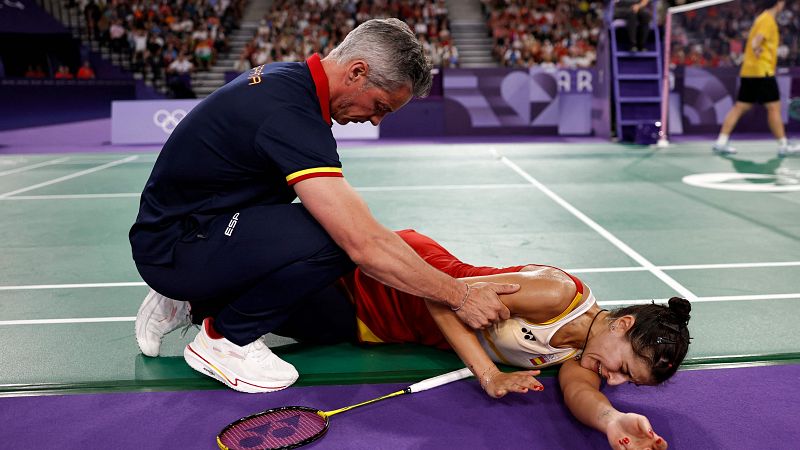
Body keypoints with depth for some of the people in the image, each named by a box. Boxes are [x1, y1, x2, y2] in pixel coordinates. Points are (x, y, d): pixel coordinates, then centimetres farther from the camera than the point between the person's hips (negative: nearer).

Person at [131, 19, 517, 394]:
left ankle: (192, 303, 16)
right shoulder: (290, 113, -28)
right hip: (171, 247, -10)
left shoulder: (285, 77, 3)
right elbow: (366, 246, -33)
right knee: (333, 239, -30)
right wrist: (460, 296, -24)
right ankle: (225, 339, -7)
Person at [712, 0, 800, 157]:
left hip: (748, 72, 9)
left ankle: (721, 142, 3)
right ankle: (783, 146, 4)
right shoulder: (768, 20, -10)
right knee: (774, 107, -2)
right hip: (762, 72, -9)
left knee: (740, 107, 6)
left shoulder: (762, 18, 18)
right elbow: (755, 43, -24)